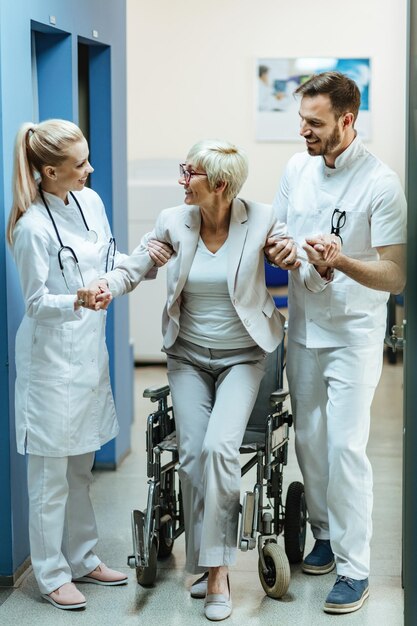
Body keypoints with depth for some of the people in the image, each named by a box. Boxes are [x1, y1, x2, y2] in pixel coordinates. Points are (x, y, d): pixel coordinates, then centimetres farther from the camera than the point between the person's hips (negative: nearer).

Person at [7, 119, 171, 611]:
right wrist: (78, 301, -32)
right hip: (52, 356, -7)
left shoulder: (90, 201, 3)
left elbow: (110, 266, 14)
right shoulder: (32, 227, -19)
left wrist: (143, 259, -3)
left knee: (81, 464, 18)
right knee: (51, 472, 3)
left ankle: (82, 559, 31)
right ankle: (51, 574, 15)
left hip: (90, 349, 7)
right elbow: (37, 302, -14)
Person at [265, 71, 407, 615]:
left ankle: (354, 567, 2)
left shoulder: (380, 184, -17)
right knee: (309, 440, 13)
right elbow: (274, 234, 14)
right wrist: (278, 252, -10)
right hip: (304, 326, 6)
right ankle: (325, 534, 32)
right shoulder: (297, 168, 2)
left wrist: (341, 263, -34)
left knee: (346, 447, -8)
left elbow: (395, 276, -18)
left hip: (354, 335, -6)